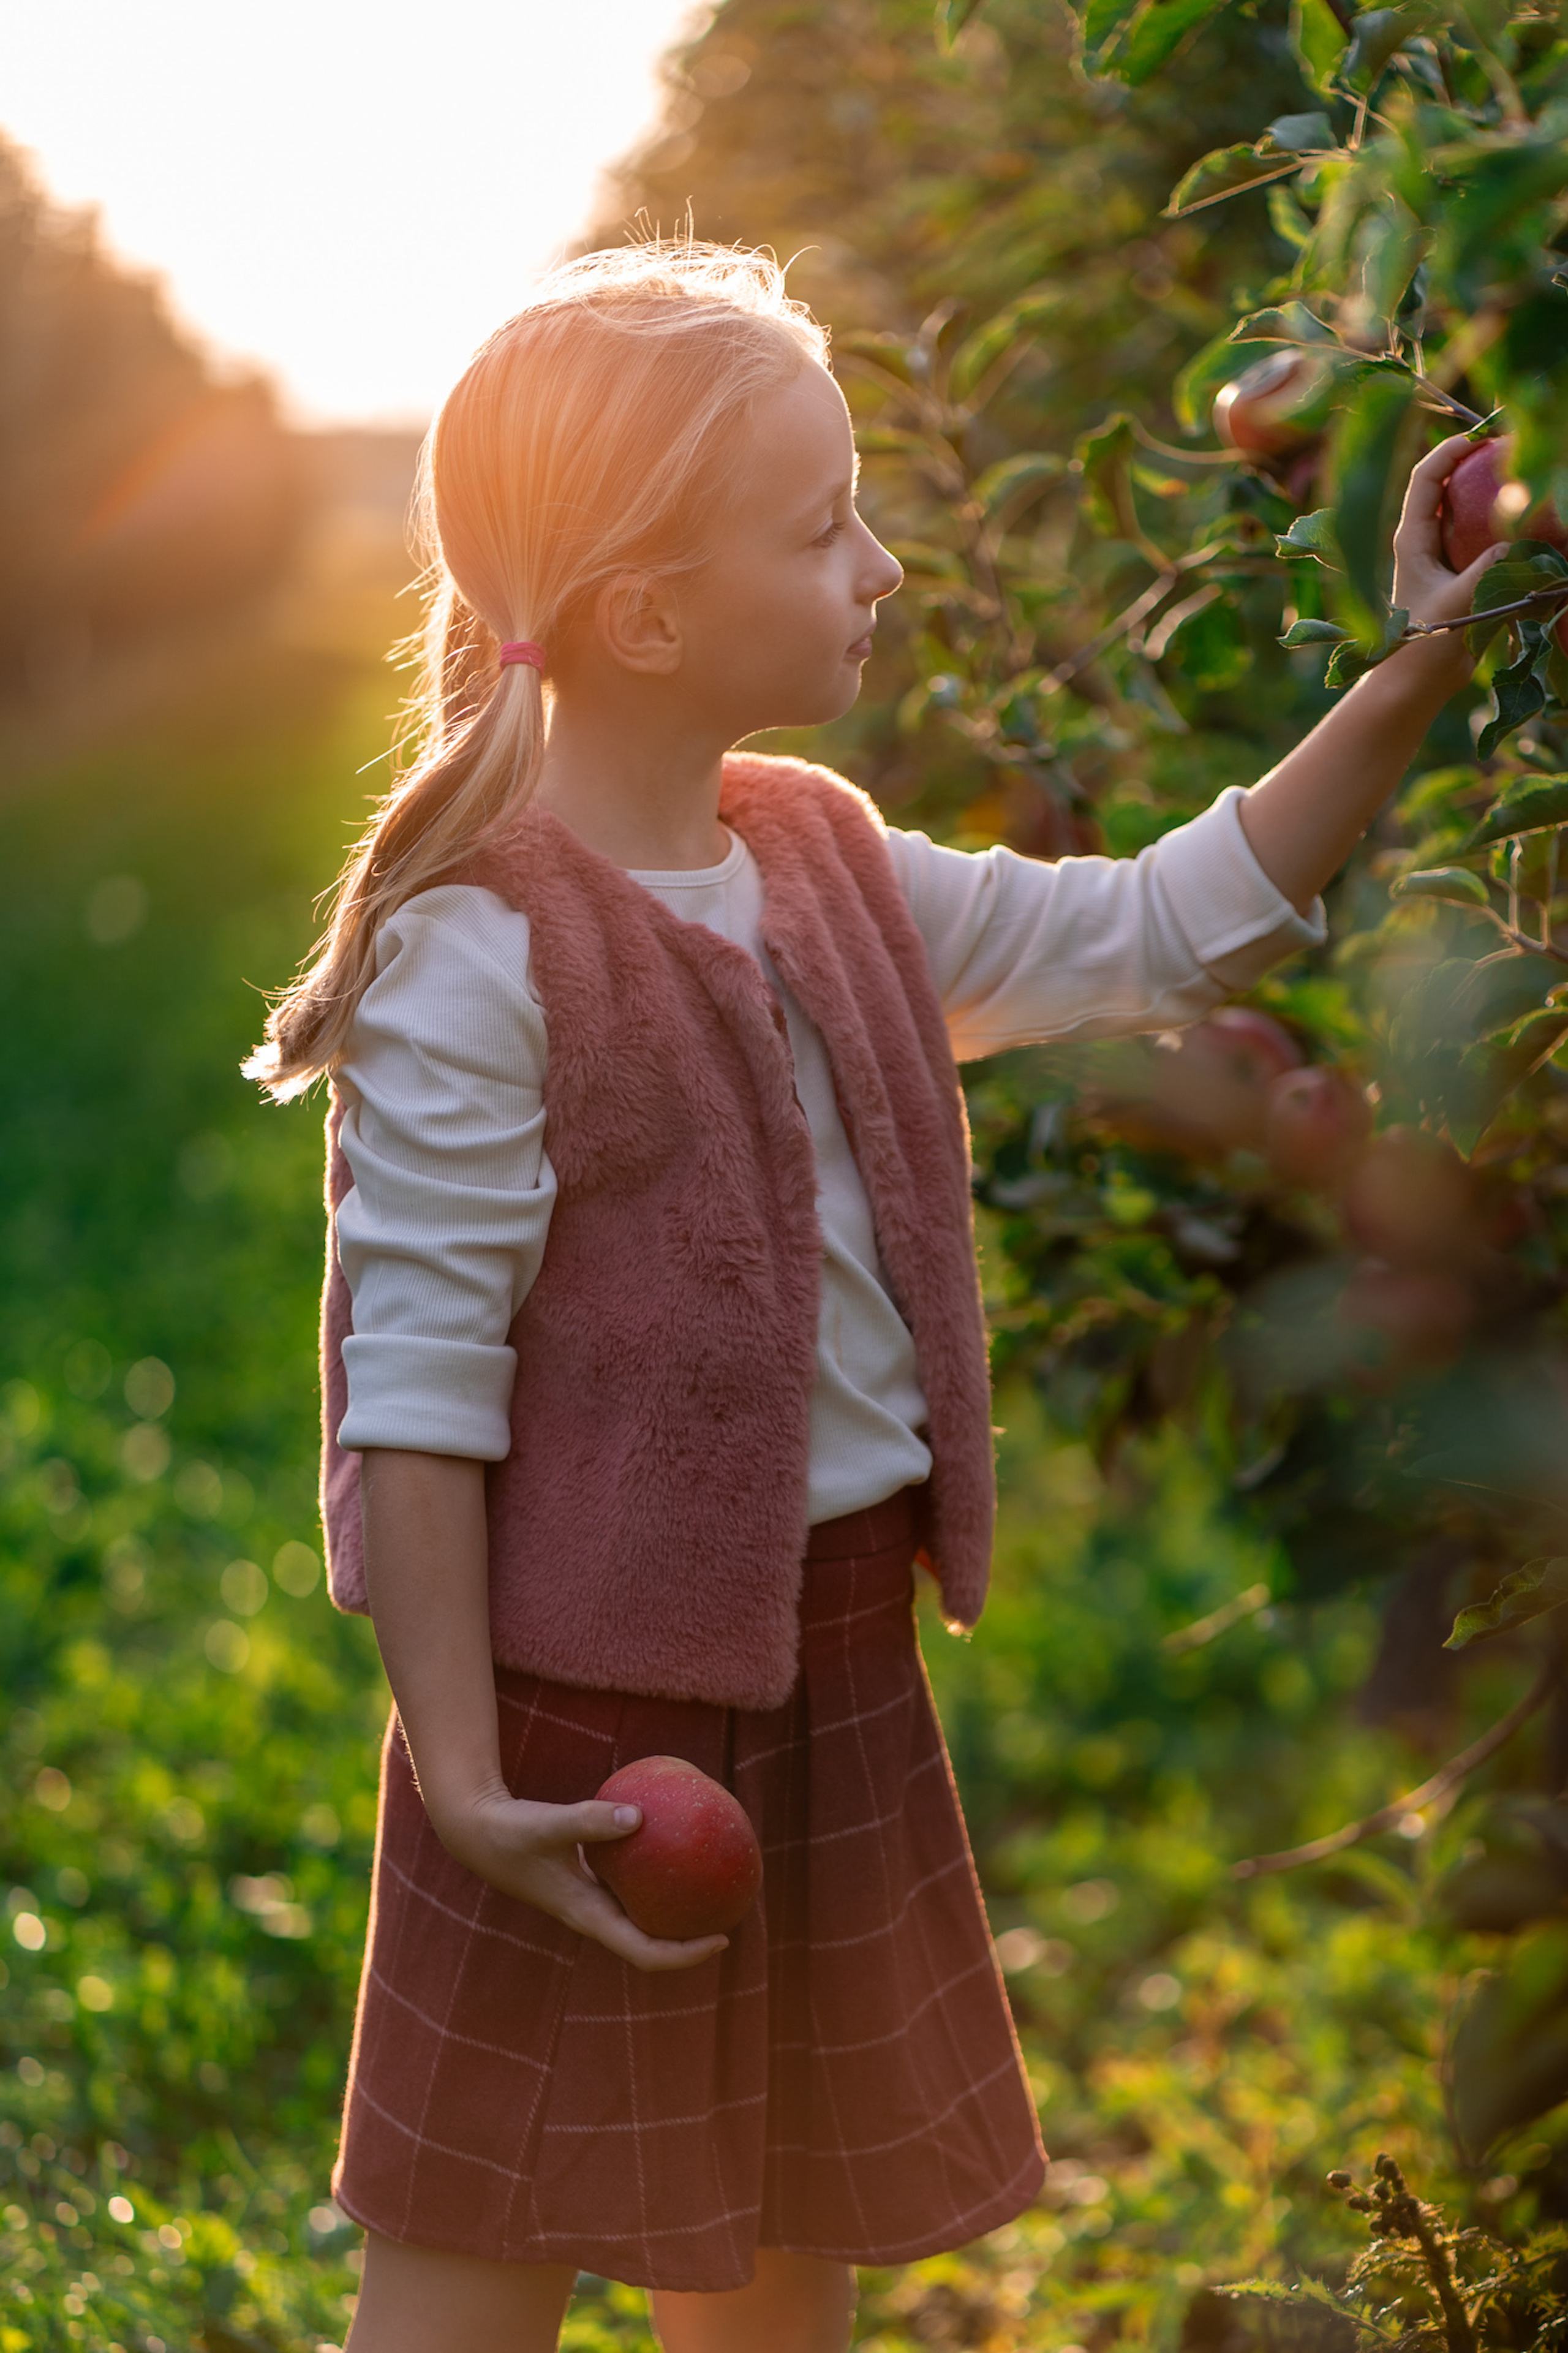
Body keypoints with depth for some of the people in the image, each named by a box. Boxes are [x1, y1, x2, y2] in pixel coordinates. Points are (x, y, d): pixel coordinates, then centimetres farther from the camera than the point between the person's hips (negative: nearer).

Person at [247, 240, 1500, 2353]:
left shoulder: (833, 871, 6)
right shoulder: (481, 953, -19)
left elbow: (1159, 934, 17)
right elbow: (417, 1389, -19)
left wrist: (1410, 690, 12)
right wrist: (469, 1787, -22)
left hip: (837, 1663, 8)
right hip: (592, 1692, -8)